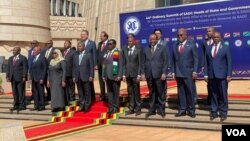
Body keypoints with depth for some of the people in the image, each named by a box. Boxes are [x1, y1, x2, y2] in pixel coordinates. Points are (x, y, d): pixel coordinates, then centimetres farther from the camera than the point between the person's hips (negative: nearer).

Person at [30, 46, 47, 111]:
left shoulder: (42, 58, -7)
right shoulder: (33, 58, 13)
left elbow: (45, 69, -10)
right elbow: (32, 69, 15)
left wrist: (42, 79, -14)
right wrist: (31, 78, 8)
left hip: (39, 79, -7)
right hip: (34, 79, 7)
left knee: (41, 92, -1)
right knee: (34, 92, 8)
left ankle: (42, 106, 6)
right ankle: (36, 106, 15)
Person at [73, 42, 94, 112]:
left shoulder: (88, 55, -1)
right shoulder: (75, 55, 11)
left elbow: (91, 66, -3)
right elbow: (74, 67, 13)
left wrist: (91, 76, -8)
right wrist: (74, 76, 8)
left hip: (86, 77, -4)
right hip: (78, 77, 4)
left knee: (87, 92, 2)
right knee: (80, 93, 7)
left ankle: (87, 106, 11)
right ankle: (82, 106, 15)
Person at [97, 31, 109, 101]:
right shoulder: (99, 44, 14)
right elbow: (98, 54, 12)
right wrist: (97, 63, 3)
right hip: (100, 65, 7)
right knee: (101, 81, 10)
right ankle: (102, 96, 17)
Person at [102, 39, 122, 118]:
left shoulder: (118, 53, -4)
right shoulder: (107, 53, 14)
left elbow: (120, 65, -8)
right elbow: (105, 65, 16)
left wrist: (119, 76, -15)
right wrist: (104, 75, 11)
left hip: (115, 76, -6)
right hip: (108, 76, 6)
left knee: (116, 92, 3)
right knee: (109, 92, 6)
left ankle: (116, 107, 10)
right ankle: (111, 107, 11)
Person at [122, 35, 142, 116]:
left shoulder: (138, 49, -5)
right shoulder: (124, 49, 5)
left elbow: (140, 63, -6)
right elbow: (123, 63, 7)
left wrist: (139, 74, -11)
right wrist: (123, 74, 3)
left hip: (135, 73, -3)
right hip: (127, 73, 3)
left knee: (136, 91, 1)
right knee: (130, 91, 7)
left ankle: (138, 108, 10)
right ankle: (131, 108, 14)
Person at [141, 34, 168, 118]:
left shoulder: (162, 48, 3)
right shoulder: (146, 49, 12)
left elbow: (165, 62, -1)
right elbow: (143, 62, 12)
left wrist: (164, 73, -9)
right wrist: (143, 73, 3)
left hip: (158, 74, -3)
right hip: (149, 74, 3)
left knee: (160, 92, 1)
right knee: (151, 92, 6)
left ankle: (161, 109, 10)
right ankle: (152, 109, 11)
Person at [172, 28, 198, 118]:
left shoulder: (192, 44, -1)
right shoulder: (175, 45, 10)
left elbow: (195, 59, -3)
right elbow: (173, 60, 11)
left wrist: (194, 71, -9)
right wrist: (173, 72, 6)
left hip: (189, 73, -3)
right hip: (178, 73, 3)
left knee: (190, 92, 1)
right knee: (181, 92, 6)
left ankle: (191, 110, 10)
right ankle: (182, 110, 12)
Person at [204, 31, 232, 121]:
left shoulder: (226, 48, 2)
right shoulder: (208, 49, 11)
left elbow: (229, 62, -1)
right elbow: (206, 62, 10)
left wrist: (229, 75, -7)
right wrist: (206, 74, 4)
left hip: (222, 75, -3)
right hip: (212, 75, 3)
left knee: (223, 95, 1)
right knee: (214, 94, 7)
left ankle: (223, 113, 9)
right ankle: (214, 112, 14)